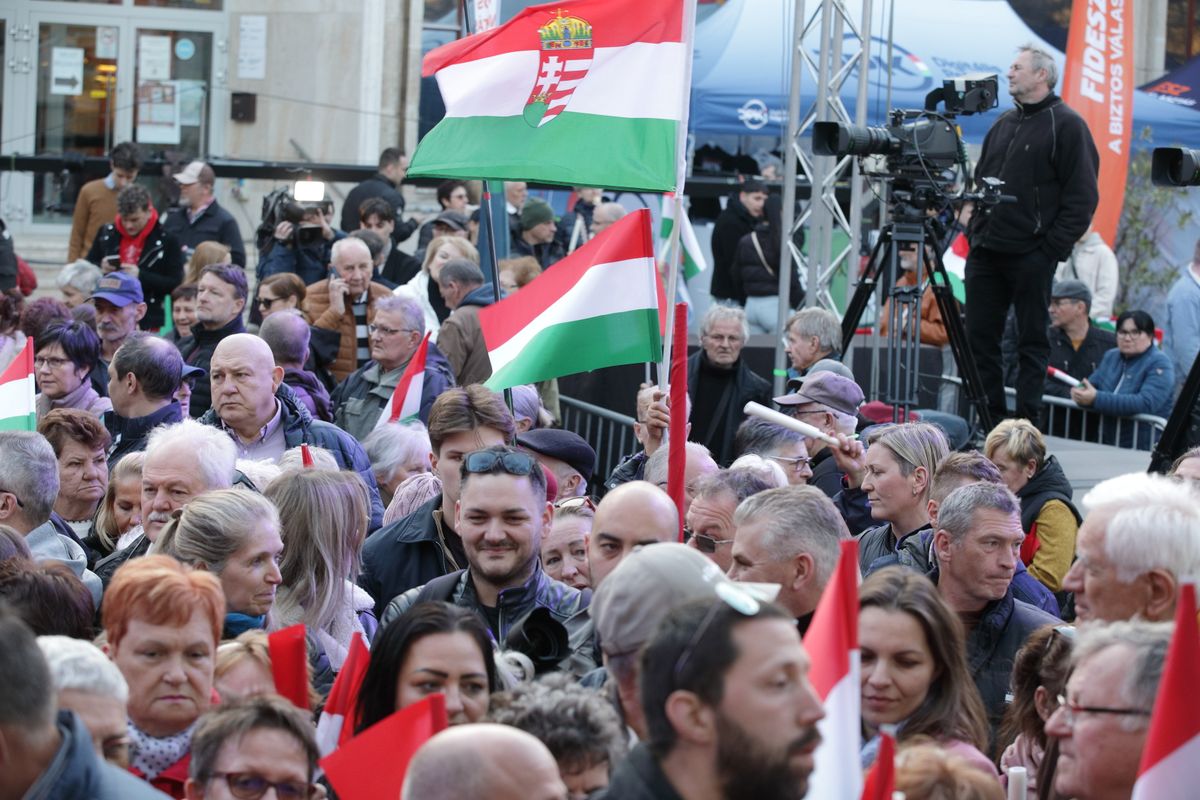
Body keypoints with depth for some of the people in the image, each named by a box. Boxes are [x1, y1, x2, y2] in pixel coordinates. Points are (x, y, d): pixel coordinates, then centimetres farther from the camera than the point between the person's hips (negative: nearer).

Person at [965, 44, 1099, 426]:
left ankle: (1028, 422, 2)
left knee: (1032, 341, -1)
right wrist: (975, 231, 12)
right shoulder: (1003, 124, 18)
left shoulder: (1066, 125, -5)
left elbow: (1082, 196, -10)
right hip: (986, 252, 7)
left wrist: (1053, 247, -14)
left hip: (1032, 256, -7)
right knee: (980, 336, 6)